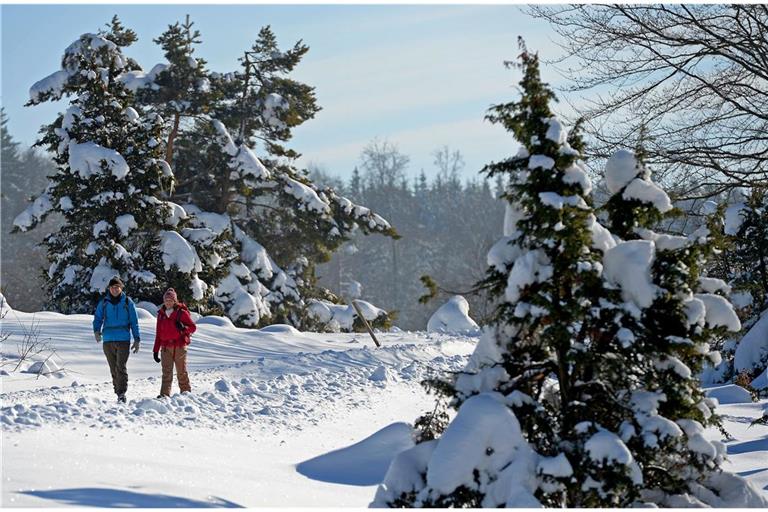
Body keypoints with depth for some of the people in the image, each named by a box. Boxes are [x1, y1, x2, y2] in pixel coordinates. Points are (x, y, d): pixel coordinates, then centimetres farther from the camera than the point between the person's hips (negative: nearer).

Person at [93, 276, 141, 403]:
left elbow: (134, 322, 7)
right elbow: (98, 318, 12)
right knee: (113, 369, 7)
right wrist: (96, 331, -8)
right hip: (108, 340, 3)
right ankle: (119, 393, 14)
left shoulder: (128, 302, 4)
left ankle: (122, 393, -19)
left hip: (123, 340, -3)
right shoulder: (104, 302, 8)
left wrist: (137, 339, 3)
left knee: (121, 366, -16)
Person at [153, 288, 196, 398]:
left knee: (181, 372, 5)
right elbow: (158, 334, 15)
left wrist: (183, 328, -23)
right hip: (166, 347, 3)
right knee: (166, 372, -6)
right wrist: (156, 350, 13)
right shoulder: (161, 314, 11)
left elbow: (193, 327, -1)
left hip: (179, 347, -3)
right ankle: (164, 394, -13)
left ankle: (186, 392, 18)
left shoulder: (182, 312, -2)